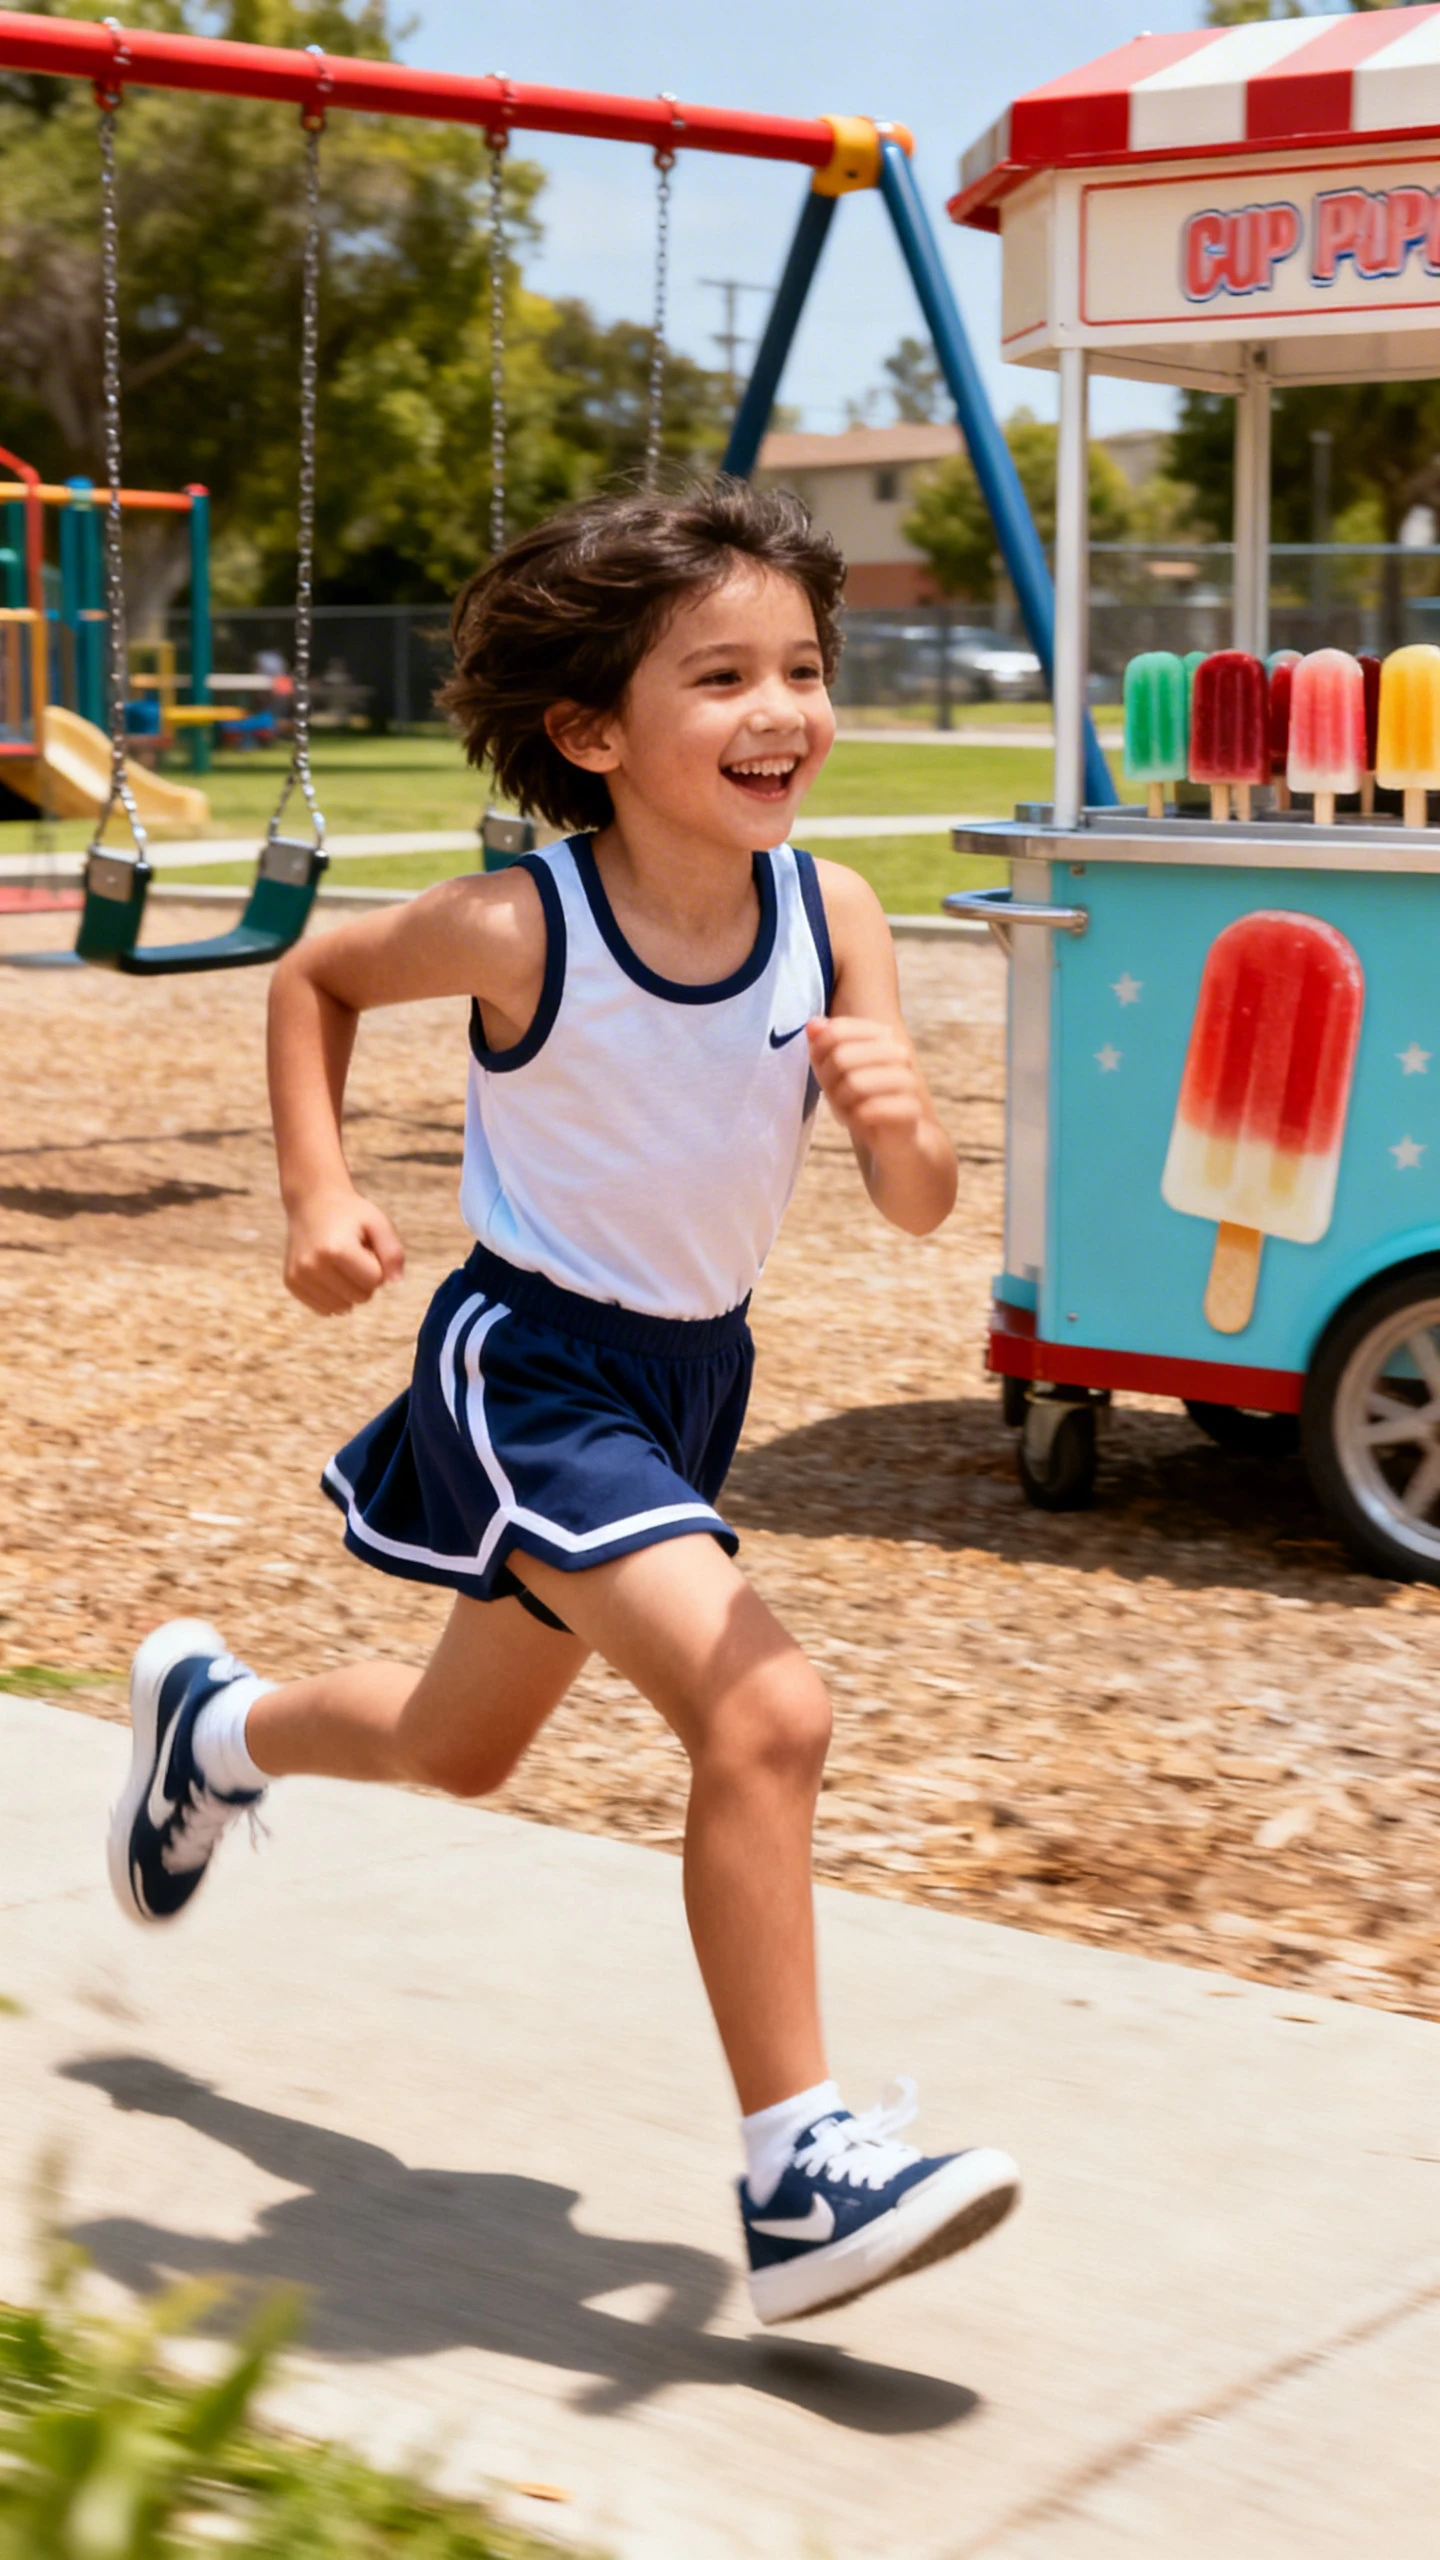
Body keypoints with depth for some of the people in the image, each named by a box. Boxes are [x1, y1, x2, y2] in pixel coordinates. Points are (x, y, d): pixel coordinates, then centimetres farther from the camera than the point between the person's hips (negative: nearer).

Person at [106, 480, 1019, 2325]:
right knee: (764, 1713, -23)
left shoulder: (832, 916, -12)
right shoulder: (523, 931, -21)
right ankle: (799, 2174, -13)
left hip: (691, 1370, 6)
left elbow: (920, 1209, -13)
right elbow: (313, 979, -1)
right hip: (532, 1363, -6)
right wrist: (318, 1194, -11)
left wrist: (898, 1118, -34)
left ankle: (212, 1721, 55)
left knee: (462, 1748, 24)